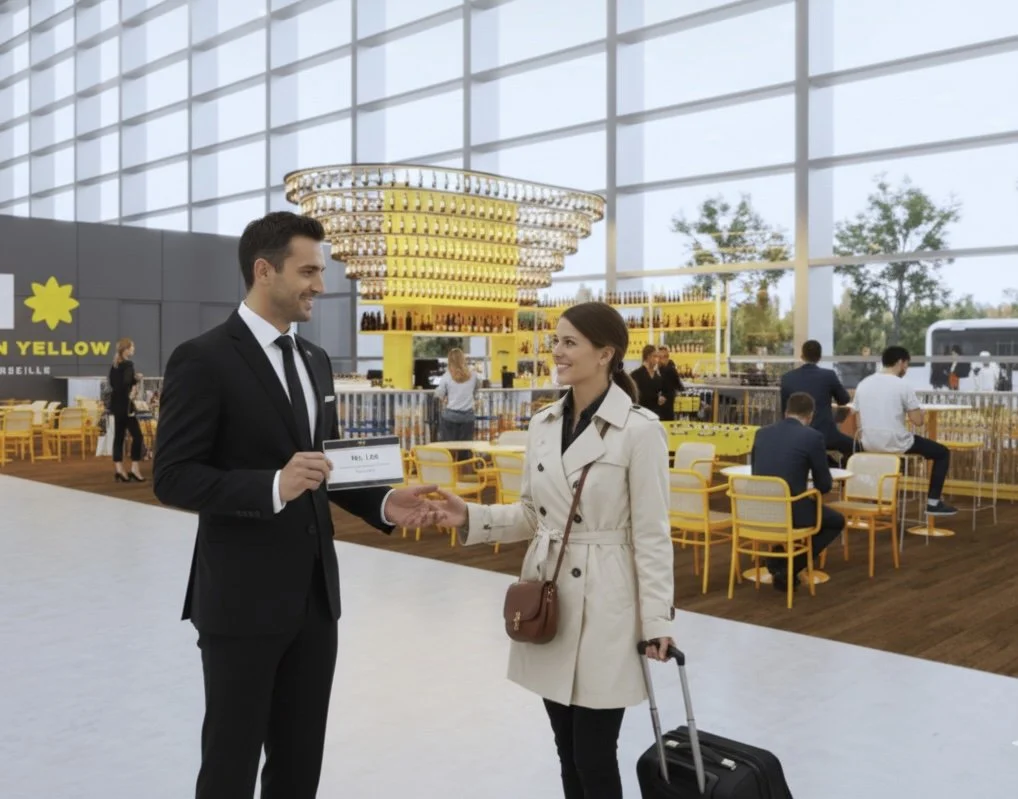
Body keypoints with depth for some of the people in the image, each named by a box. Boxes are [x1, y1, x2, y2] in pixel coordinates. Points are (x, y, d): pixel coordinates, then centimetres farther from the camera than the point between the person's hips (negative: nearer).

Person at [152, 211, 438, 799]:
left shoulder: (316, 360, 11)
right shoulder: (204, 359, -12)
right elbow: (173, 479, -16)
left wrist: (383, 504, -2)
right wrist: (274, 487, -28)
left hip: (315, 593, 7)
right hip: (242, 597, -7)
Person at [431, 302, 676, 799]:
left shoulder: (639, 430, -13)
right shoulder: (542, 425, 6)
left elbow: (651, 534, -11)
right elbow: (532, 515, 11)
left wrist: (656, 619, -11)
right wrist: (471, 517, -3)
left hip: (603, 605, -6)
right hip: (547, 597, 6)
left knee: (594, 759, 3)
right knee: (567, 752, 16)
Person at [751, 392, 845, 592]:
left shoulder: (761, 433, 8)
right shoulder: (813, 436, -7)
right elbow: (824, 485, -2)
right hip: (791, 510, -6)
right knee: (836, 521, 24)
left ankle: (777, 560, 23)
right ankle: (790, 567, 10)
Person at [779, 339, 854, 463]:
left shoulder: (787, 377, 0)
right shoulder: (828, 375, -6)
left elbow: (784, 410, 9)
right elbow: (844, 400, 11)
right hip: (825, 434, -3)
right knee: (853, 446, 24)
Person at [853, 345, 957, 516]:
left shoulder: (863, 385, 5)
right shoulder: (902, 385, -11)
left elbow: (860, 423, 9)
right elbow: (918, 421, -10)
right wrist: (916, 411, 11)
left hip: (869, 444, 6)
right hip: (895, 443, -6)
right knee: (942, 452, 15)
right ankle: (933, 502, 14)